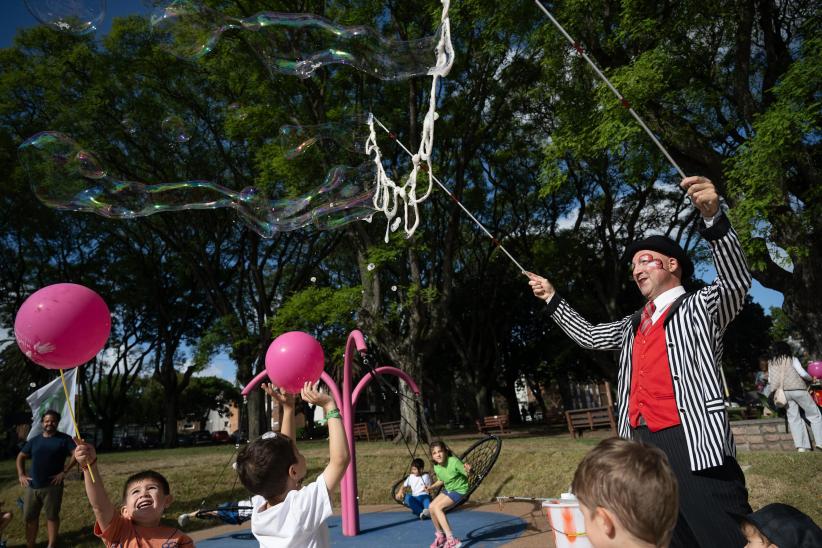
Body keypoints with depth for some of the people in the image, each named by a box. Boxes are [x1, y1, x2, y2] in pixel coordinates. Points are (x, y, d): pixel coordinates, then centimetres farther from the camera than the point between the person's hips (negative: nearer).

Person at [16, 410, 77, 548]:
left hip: (52, 486, -4)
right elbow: (21, 456, 20)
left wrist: (64, 471, -15)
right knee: (29, 517, 11)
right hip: (32, 486, 4)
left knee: (52, 516, 4)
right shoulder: (34, 440, 12)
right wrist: (21, 475, 7)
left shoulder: (64, 439, -2)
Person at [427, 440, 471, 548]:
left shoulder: (454, 461, -28)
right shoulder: (436, 467, -8)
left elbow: (467, 474, -24)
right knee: (431, 507, -3)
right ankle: (440, 536, 21)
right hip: (448, 489, 7)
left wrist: (468, 471, -47)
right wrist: (432, 487, -6)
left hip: (460, 490, -7)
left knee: (438, 507, -20)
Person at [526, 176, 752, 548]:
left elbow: (737, 281, -16)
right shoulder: (633, 325, 23)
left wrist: (712, 217, -31)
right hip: (641, 443, 7)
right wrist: (552, 299, 28)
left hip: (693, 442, -6)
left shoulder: (700, 307, 3)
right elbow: (590, 336, 33)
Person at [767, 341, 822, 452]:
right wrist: (811, 379, 15)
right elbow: (803, 373, -3)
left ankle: (801, 445, -2)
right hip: (798, 389, -3)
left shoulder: (771, 363, 10)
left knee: (793, 418, 6)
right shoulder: (791, 359, 1)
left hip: (783, 392, 3)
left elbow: (771, 380, 10)